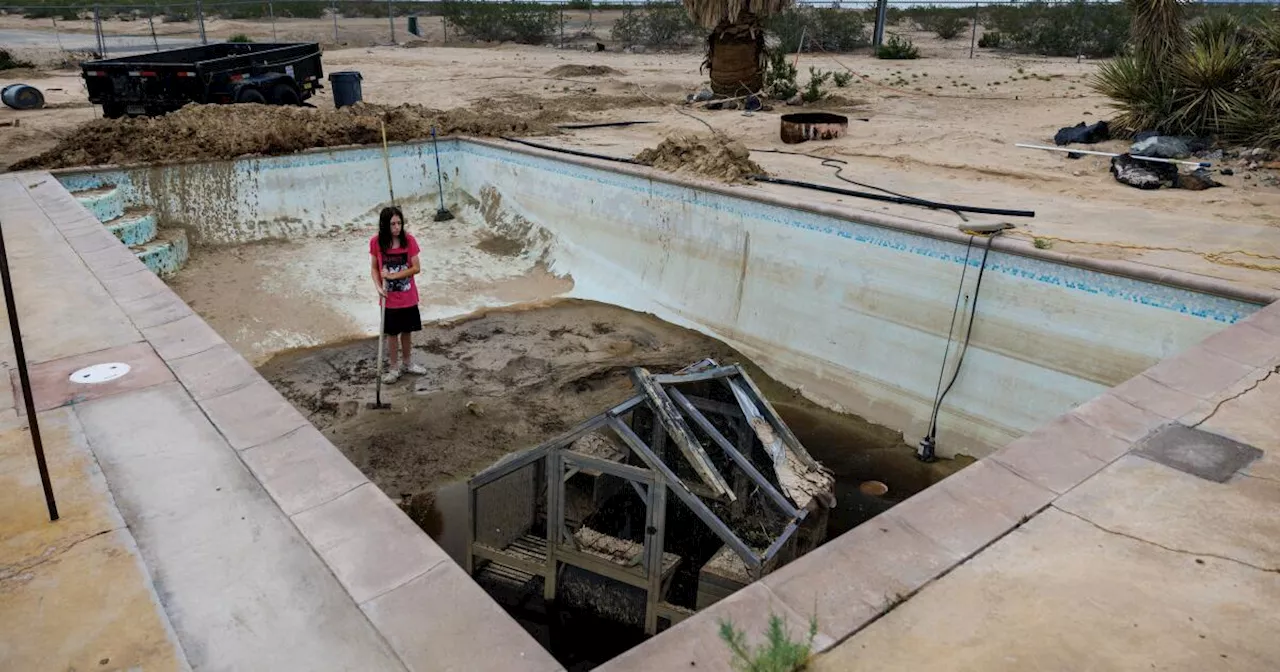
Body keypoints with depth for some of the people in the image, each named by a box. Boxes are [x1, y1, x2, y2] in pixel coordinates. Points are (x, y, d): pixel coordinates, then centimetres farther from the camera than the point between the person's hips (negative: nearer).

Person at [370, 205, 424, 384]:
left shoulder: (409, 240, -10)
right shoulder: (376, 242, -10)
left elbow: (416, 268, -9)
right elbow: (374, 268, -1)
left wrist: (394, 275, -19)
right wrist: (378, 287, -17)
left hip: (408, 298, 1)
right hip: (390, 299, -1)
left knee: (407, 331, 16)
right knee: (391, 334, 9)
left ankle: (408, 363, 35)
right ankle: (393, 368, 24)